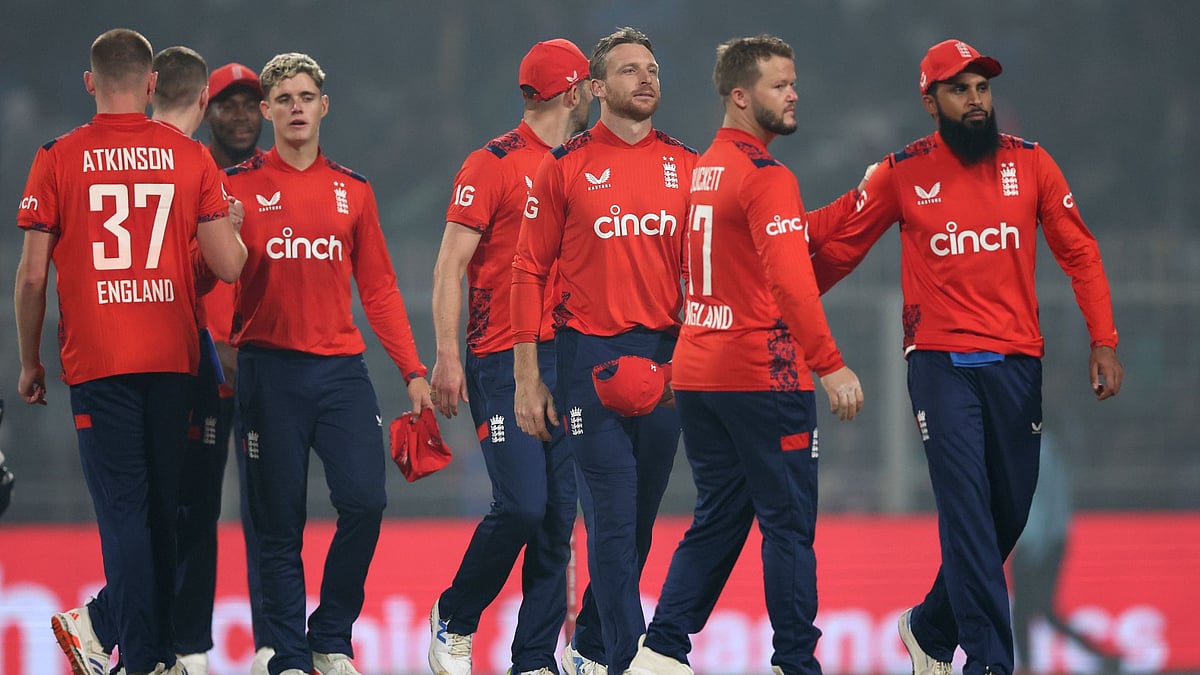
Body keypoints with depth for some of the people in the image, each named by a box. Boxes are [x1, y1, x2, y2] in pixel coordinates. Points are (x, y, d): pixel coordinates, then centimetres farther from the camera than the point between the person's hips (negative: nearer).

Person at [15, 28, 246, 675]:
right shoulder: (191, 158, 3)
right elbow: (230, 267, 0)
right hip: (173, 356, 2)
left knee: (124, 510, -3)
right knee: (160, 508, 14)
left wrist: (30, 362, 10)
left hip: (97, 360, -2)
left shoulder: (58, 160, -2)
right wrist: (227, 226, 22)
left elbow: (32, 274, -1)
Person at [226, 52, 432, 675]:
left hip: (342, 367, 2)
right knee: (279, 523, -1)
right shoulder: (240, 187, 3)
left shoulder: (353, 191, 13)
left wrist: (412, 371, 8)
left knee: (364, 501, -11)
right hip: (268, 371, -2)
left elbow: (379, 290, 15)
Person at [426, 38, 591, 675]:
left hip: (566, 359, 6)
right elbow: (450, 264, -7)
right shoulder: (493, 165, -5)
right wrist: (447, 357, -14)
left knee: (559, 512, 2)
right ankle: (455, 622, 9)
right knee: (521, 504, -13)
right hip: (504, 360, -6)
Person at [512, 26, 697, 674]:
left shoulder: (686, 166, 9)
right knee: (613, 517, -8)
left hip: (668, 356, 4)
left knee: (640, 516, 10)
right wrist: (527, 379, -2)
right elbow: (528, 273, 1)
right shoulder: (566, 165, 0)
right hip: (591, 355, -4)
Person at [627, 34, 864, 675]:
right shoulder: (766, 177, -14)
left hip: (696, 375, 8)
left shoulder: (702, 170, 13)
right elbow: (790, 279, -24)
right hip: (762, 376, -8)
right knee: (789, 523, -2)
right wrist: (829, 364, -26)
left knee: (717, 519, 14)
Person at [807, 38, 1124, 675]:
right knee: (967, 510, -11)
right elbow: (840, 247, 6)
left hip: (1017, 361, 3)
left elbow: (1078, 252, 6)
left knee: (1009, 514, 9)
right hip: (941, 362, -3)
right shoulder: (902, 173, 0)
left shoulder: (1029, 163, 4)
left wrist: (1103, 341, -2)